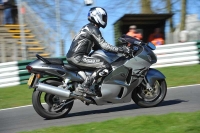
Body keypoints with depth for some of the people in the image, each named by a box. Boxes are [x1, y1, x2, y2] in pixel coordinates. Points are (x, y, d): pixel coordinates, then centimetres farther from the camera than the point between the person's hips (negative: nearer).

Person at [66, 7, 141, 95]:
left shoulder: (89, 27, 22)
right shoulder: (93, 29, -9)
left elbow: (96, 46, 26)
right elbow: (103, 45, -19)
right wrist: (120, 50, -17)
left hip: (73, 56, 11)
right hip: (77, 57, -11)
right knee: (105, 66, -19)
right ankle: (84, 86, -22)